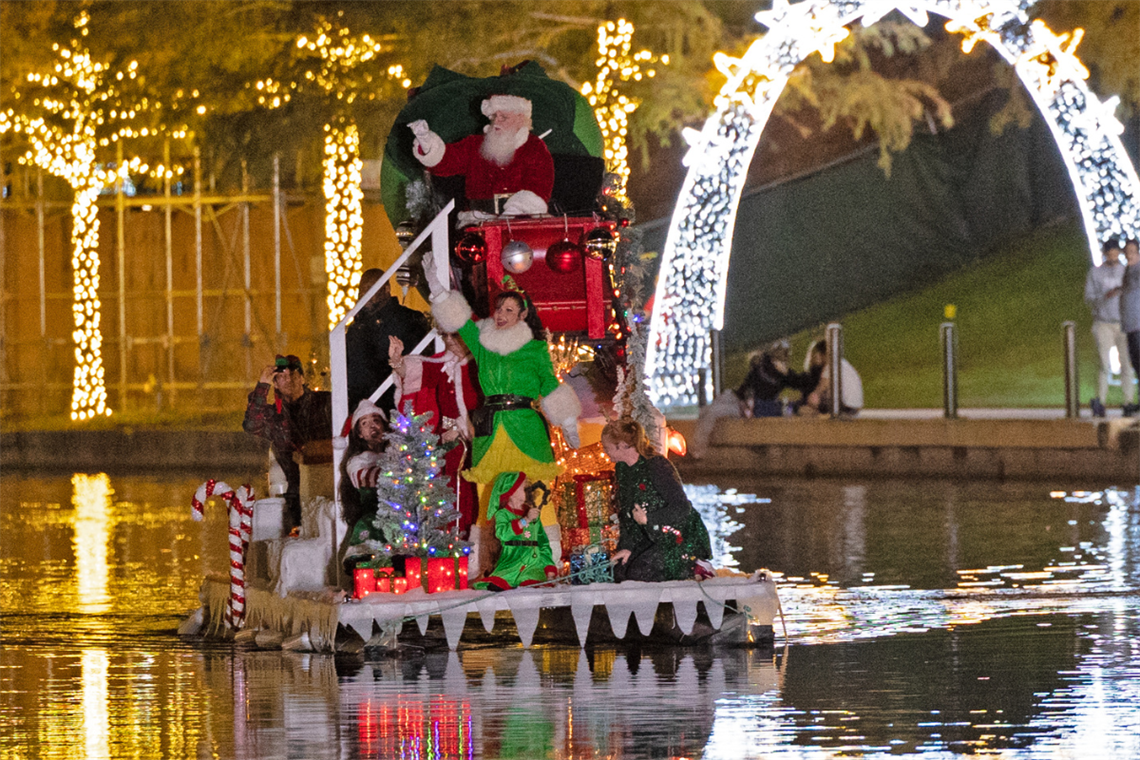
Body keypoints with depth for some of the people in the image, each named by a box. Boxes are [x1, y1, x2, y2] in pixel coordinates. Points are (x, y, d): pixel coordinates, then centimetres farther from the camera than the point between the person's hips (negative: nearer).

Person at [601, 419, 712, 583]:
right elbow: (625, 513, 6)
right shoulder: (622, 469, 5)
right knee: (619, 572, -5)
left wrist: (648, 519, -24)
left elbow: (682, 508, -25)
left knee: (638, 573, -22)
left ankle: (694, 568, -4)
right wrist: (627, 546, -3)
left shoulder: (657, 466, -22)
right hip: (651, 538, 8)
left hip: (681, 538, -8)